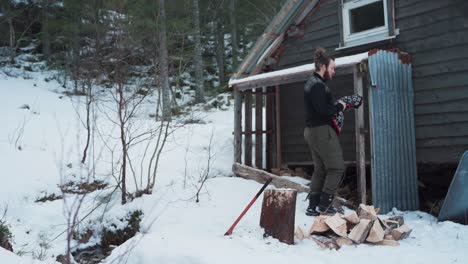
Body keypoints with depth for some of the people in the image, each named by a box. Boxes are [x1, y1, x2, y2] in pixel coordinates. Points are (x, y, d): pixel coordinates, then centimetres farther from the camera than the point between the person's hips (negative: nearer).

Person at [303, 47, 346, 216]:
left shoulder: (312, 83, 18)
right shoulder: (318, 85, -15)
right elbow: (323, 110, -24)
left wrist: (337, 105, 6)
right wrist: (339, 106, -9)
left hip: (312, 131, 10)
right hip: (322, 131, -10)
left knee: (320, 169, 13)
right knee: (337, 168, -4)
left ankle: (313, 206, 15)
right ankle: (324, 205, -2)